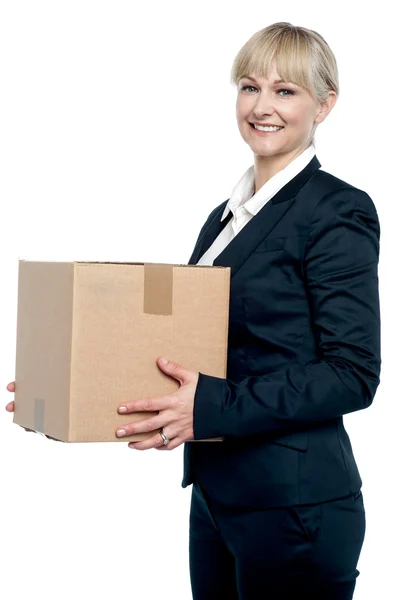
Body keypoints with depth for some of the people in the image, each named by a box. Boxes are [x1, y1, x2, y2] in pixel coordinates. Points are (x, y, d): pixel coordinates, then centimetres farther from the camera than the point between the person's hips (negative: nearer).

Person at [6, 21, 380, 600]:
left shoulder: (338, 211, -10)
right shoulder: (229, 212, 15)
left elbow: (353, 374, -16)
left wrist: (214, 406, -25)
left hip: (294, 506, -8)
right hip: (216, 491, 8)